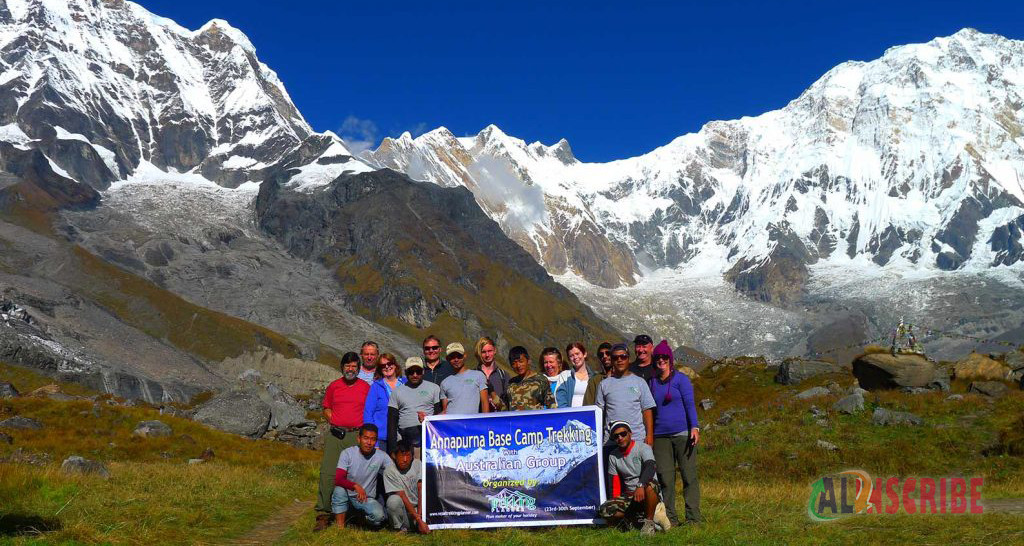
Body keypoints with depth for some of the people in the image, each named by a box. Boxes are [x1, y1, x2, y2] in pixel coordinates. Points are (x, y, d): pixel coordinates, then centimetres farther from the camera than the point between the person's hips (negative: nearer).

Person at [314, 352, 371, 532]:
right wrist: (333, 423, 4)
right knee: (328, 473, -8)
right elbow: (326, 408, 18)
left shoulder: (366, 387, 9)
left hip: (357, 435, 0)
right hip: (335, 434, 1)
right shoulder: (334, 386, 11)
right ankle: (323, 514, -5)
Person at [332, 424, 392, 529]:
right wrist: (356, 486, -39)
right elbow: (338, 480, -21)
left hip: (367, 499, 0)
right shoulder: (347, 453, -12)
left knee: (378, 516, -29)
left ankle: (363, 516, 8)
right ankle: (340, 526, -17)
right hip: (347, 496, 0)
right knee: (339, 489, -33)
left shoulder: (382, 456, -8)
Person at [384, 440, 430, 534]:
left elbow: (421, 489, -9)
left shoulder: (417, 464, -2)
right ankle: (401, 527, -9)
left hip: (418, 506, 2)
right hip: (402, 509, -2)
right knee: (393, 500, -34)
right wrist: (418, 519, -23)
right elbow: (403, 497, -18)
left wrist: (419, 515, -20)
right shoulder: (389, 471, -12)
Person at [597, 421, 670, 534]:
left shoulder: (643, 448, -9)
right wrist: (616, 504, -1)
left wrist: (640, 486, -46)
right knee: (604, 511, -21)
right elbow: (615, 482, 11)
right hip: (629, 495, 4)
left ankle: (649, 521, -19)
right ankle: (640, 518, -5)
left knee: (649, 485, -41)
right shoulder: (613, 456, 8)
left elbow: (651, 467, -29)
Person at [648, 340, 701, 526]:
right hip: (660, 436, 4)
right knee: (665, 478, 3)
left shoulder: (681, 378, 1)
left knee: (689, 475, -2)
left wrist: (694, 427, -14)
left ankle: (693, 518, 2)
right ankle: (669, 518, 10)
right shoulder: (652, 382, 13)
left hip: (682, 433, -4)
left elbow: (690, 404, -3)